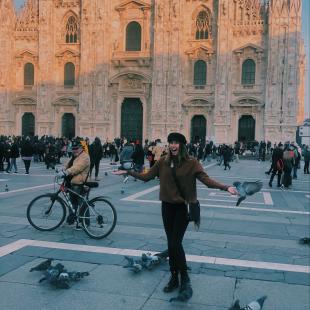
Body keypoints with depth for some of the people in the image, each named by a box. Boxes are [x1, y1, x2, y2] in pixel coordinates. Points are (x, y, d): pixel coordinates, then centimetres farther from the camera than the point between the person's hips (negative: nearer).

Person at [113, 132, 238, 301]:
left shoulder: (191, 162, -9)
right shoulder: (163, 161, 0)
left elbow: (206, 179, -17)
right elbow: (146, 176, 7)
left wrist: (225, 187, -29)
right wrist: (128, 172, 6)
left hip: (183, 207, -4)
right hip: (167, 206, 4)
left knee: (175, 243, -9)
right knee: (171, 243, 12)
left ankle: (185, 279, 11)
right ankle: (174, 278, 28)